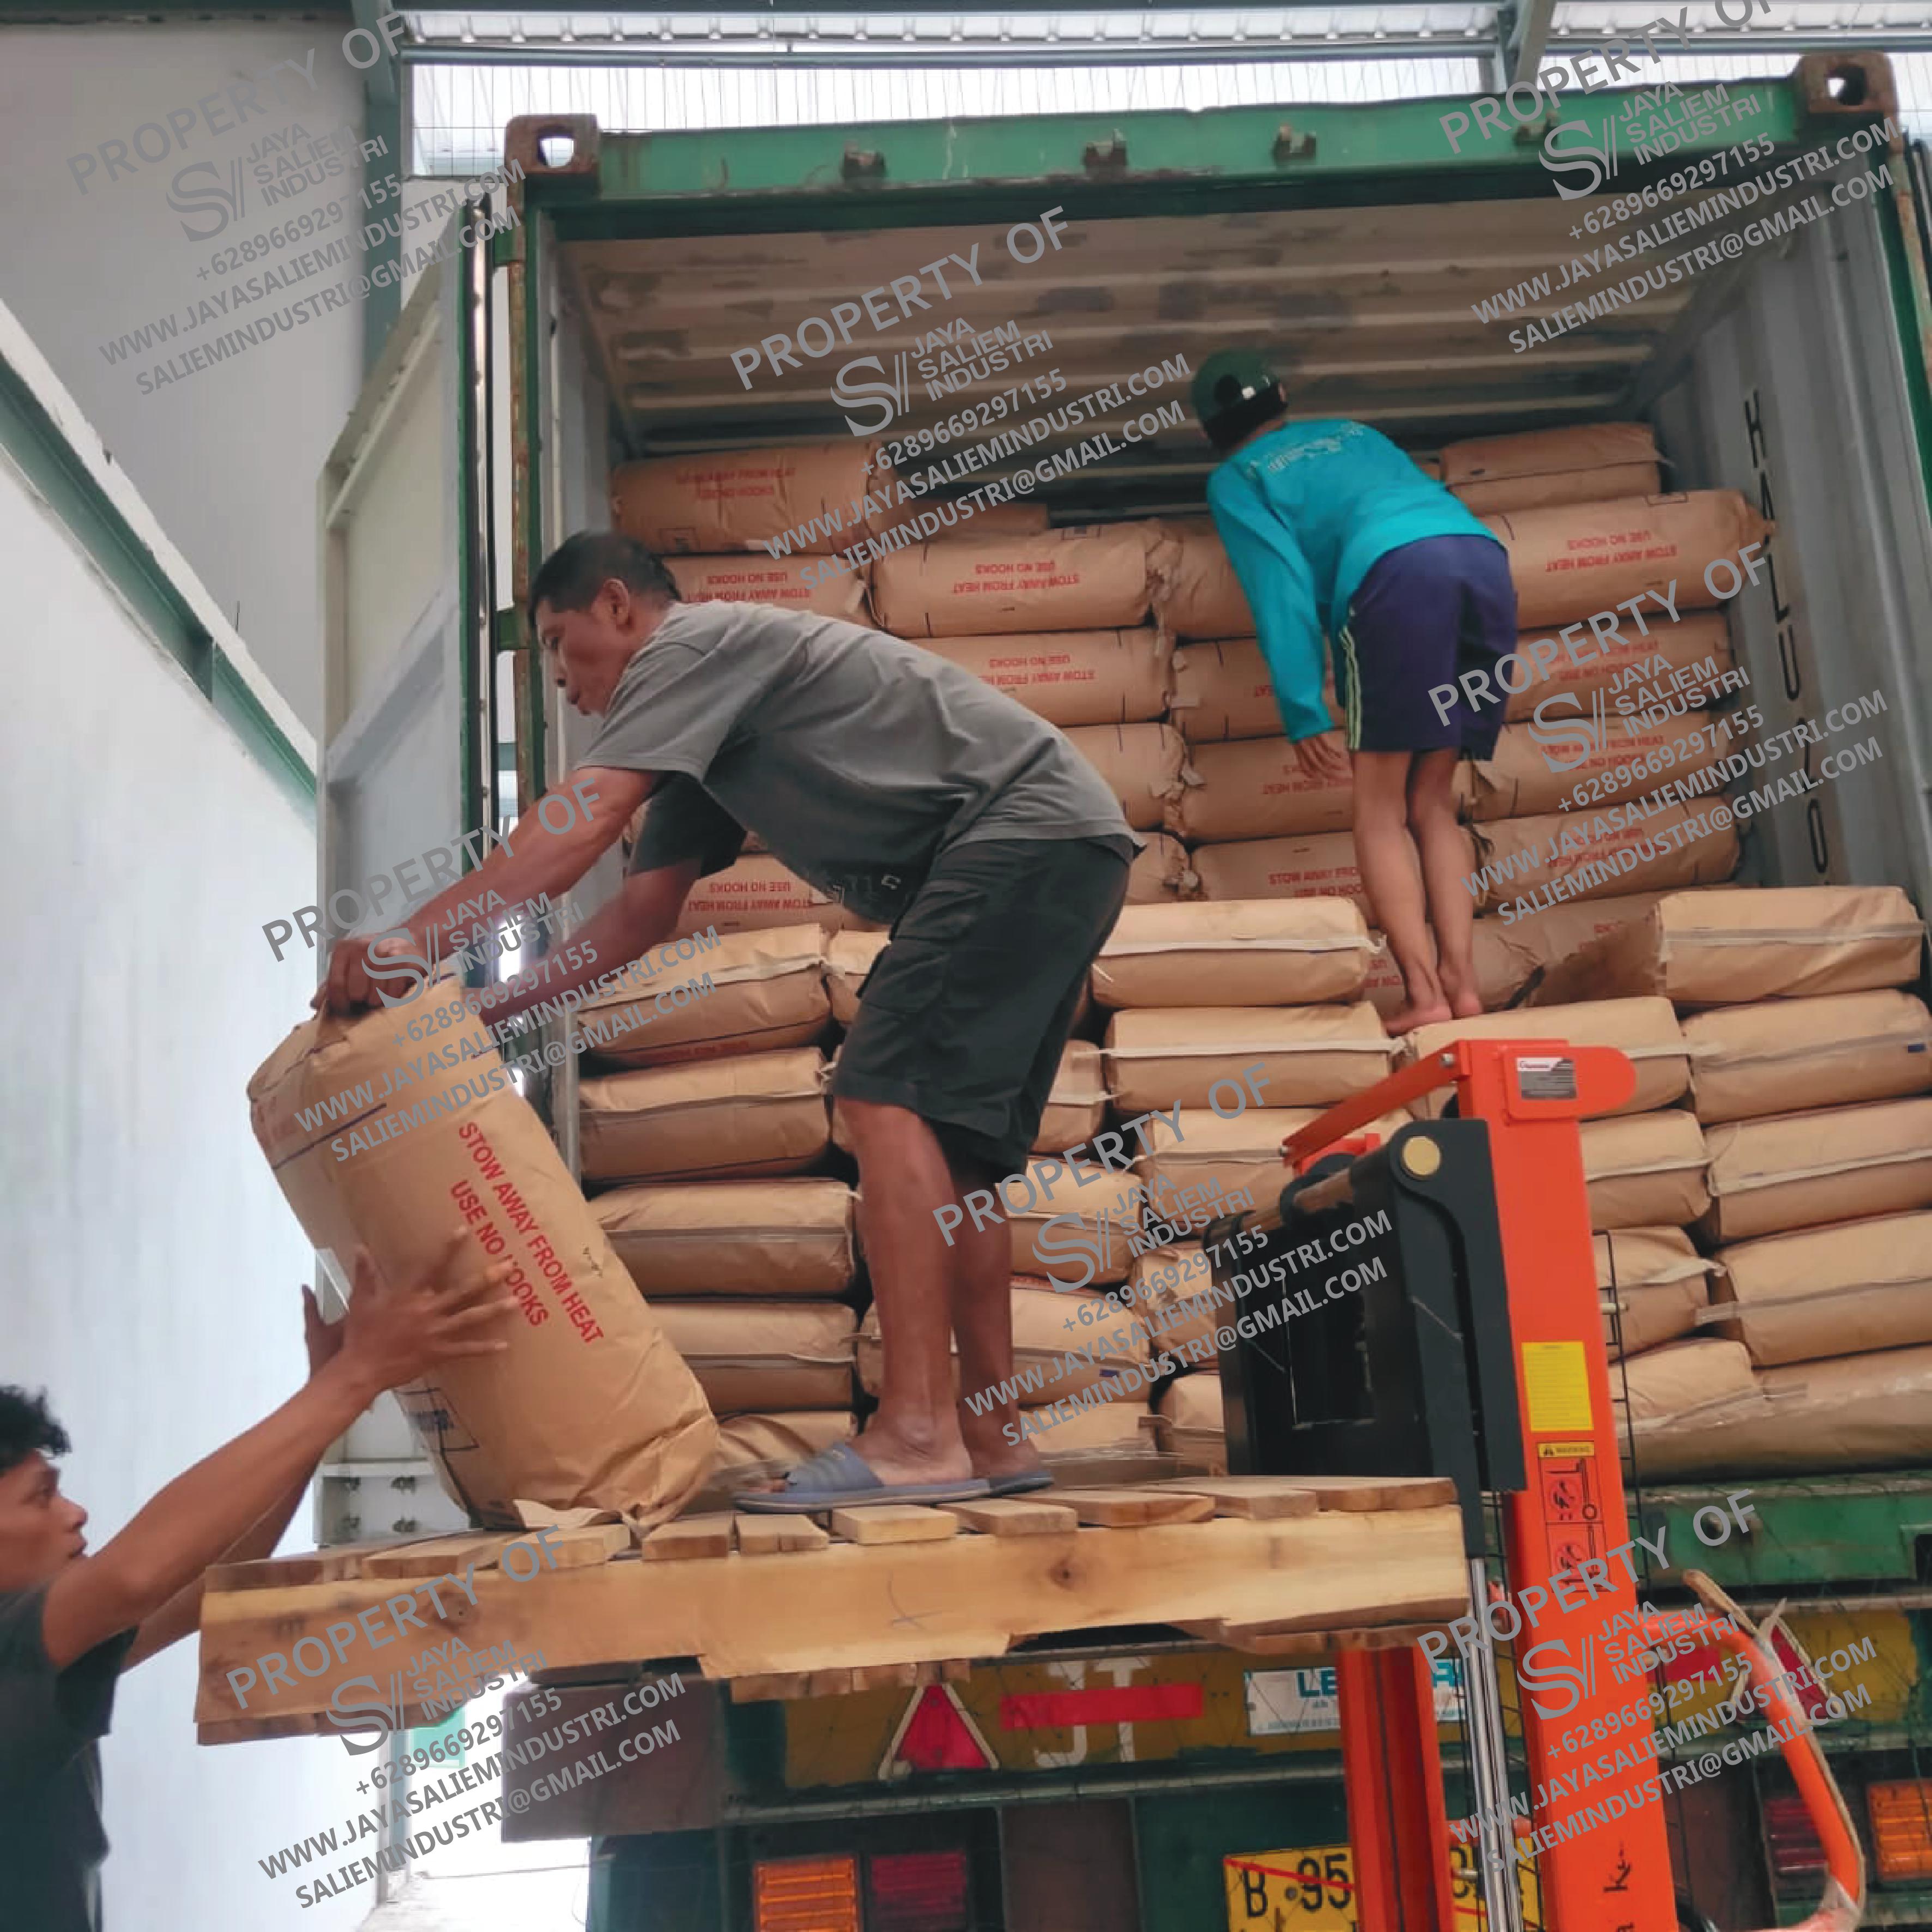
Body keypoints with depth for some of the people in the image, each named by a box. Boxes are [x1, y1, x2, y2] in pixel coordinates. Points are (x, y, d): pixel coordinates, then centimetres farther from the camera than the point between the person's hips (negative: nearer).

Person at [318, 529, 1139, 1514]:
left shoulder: (691, 643, -5)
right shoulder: (700, 734, 23)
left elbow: (577, 826, -18)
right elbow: (635, 919, 21)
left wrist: (415, 937, -19)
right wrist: (483, 1005, 14)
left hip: (1030, 824, -10)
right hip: (1048, 853, 10)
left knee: (887, 1099, -19)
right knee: (948, 1139, 9)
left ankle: (917, 1435, -23)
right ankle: (991, 1437, 11)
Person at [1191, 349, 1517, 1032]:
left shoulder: (1235, 479, 20)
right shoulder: (1352, 432, 37)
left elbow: (1280, 585, 6)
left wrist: (1305, 716, 1)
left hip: (1398, 572, -5)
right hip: (1484, 557, 5)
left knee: (1380, 807, 2)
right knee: (1433, 801, 11)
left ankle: (1423, 991, -10)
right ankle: (1461, 980, -1)